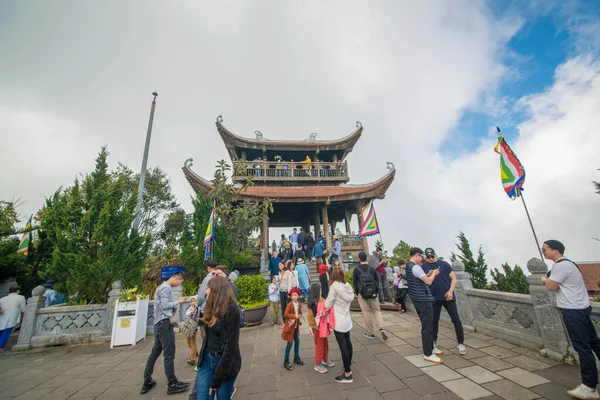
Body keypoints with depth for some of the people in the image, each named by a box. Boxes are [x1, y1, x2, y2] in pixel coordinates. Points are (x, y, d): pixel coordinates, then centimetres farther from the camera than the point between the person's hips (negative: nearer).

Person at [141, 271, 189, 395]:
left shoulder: (162, 287, 18)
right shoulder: (166, 287, -14)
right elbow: (165, 305, -20)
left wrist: (175, 304, 10)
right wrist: (178, 302, -8)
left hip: (159, 323, 10)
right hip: (164, 323, -10)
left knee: (155, 352, 16)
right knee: (169, 354, -4)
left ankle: (147, 382, 25)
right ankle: (172, 384, 2)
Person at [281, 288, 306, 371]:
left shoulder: (299, 304, -1)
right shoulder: (289, 304, -20)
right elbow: (285, 315, -22)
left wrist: (299, 316, -8)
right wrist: (294, 316, -28)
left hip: (296, 326, 7)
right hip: (290, 326, -6)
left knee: (297, 342, 17)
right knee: (289, 343, 2)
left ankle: (296, 358, 36)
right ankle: (286, 361, 18)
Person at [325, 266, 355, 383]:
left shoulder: (334, 286, -20)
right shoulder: (348, 285, -1)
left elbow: (328, 304, -14)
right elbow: (350, 299, 6)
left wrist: (323, 310, 6)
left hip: (339, 321, -7)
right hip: (347, 319, 8)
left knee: (343, 346, 2)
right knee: (347, 343, 22)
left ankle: (347, 375, 11)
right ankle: (349, 365, 40)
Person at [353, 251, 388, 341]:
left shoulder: (356, 269, -6)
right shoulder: (371, 268, 3)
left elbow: (354, 282, -3)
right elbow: (376, 280, 8)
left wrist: (356, 292, 11)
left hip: (362, 293, -2)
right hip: (373, 293, 2)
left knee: (366, 313, 6)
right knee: (377, 310, 12)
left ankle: (370, 333, 15)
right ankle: (381, 328, -5)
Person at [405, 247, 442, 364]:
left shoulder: (408, 266, 11)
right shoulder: (416, 267, -21)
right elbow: (429, 282, -17)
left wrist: (428, 274, 11)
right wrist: (433, 274, 0)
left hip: (417, 299, 10)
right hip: (423, 299, -10)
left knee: (426, 325, 20)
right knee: (427, 327, -1)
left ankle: (429, 348, 32)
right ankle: (428, 354, 8)